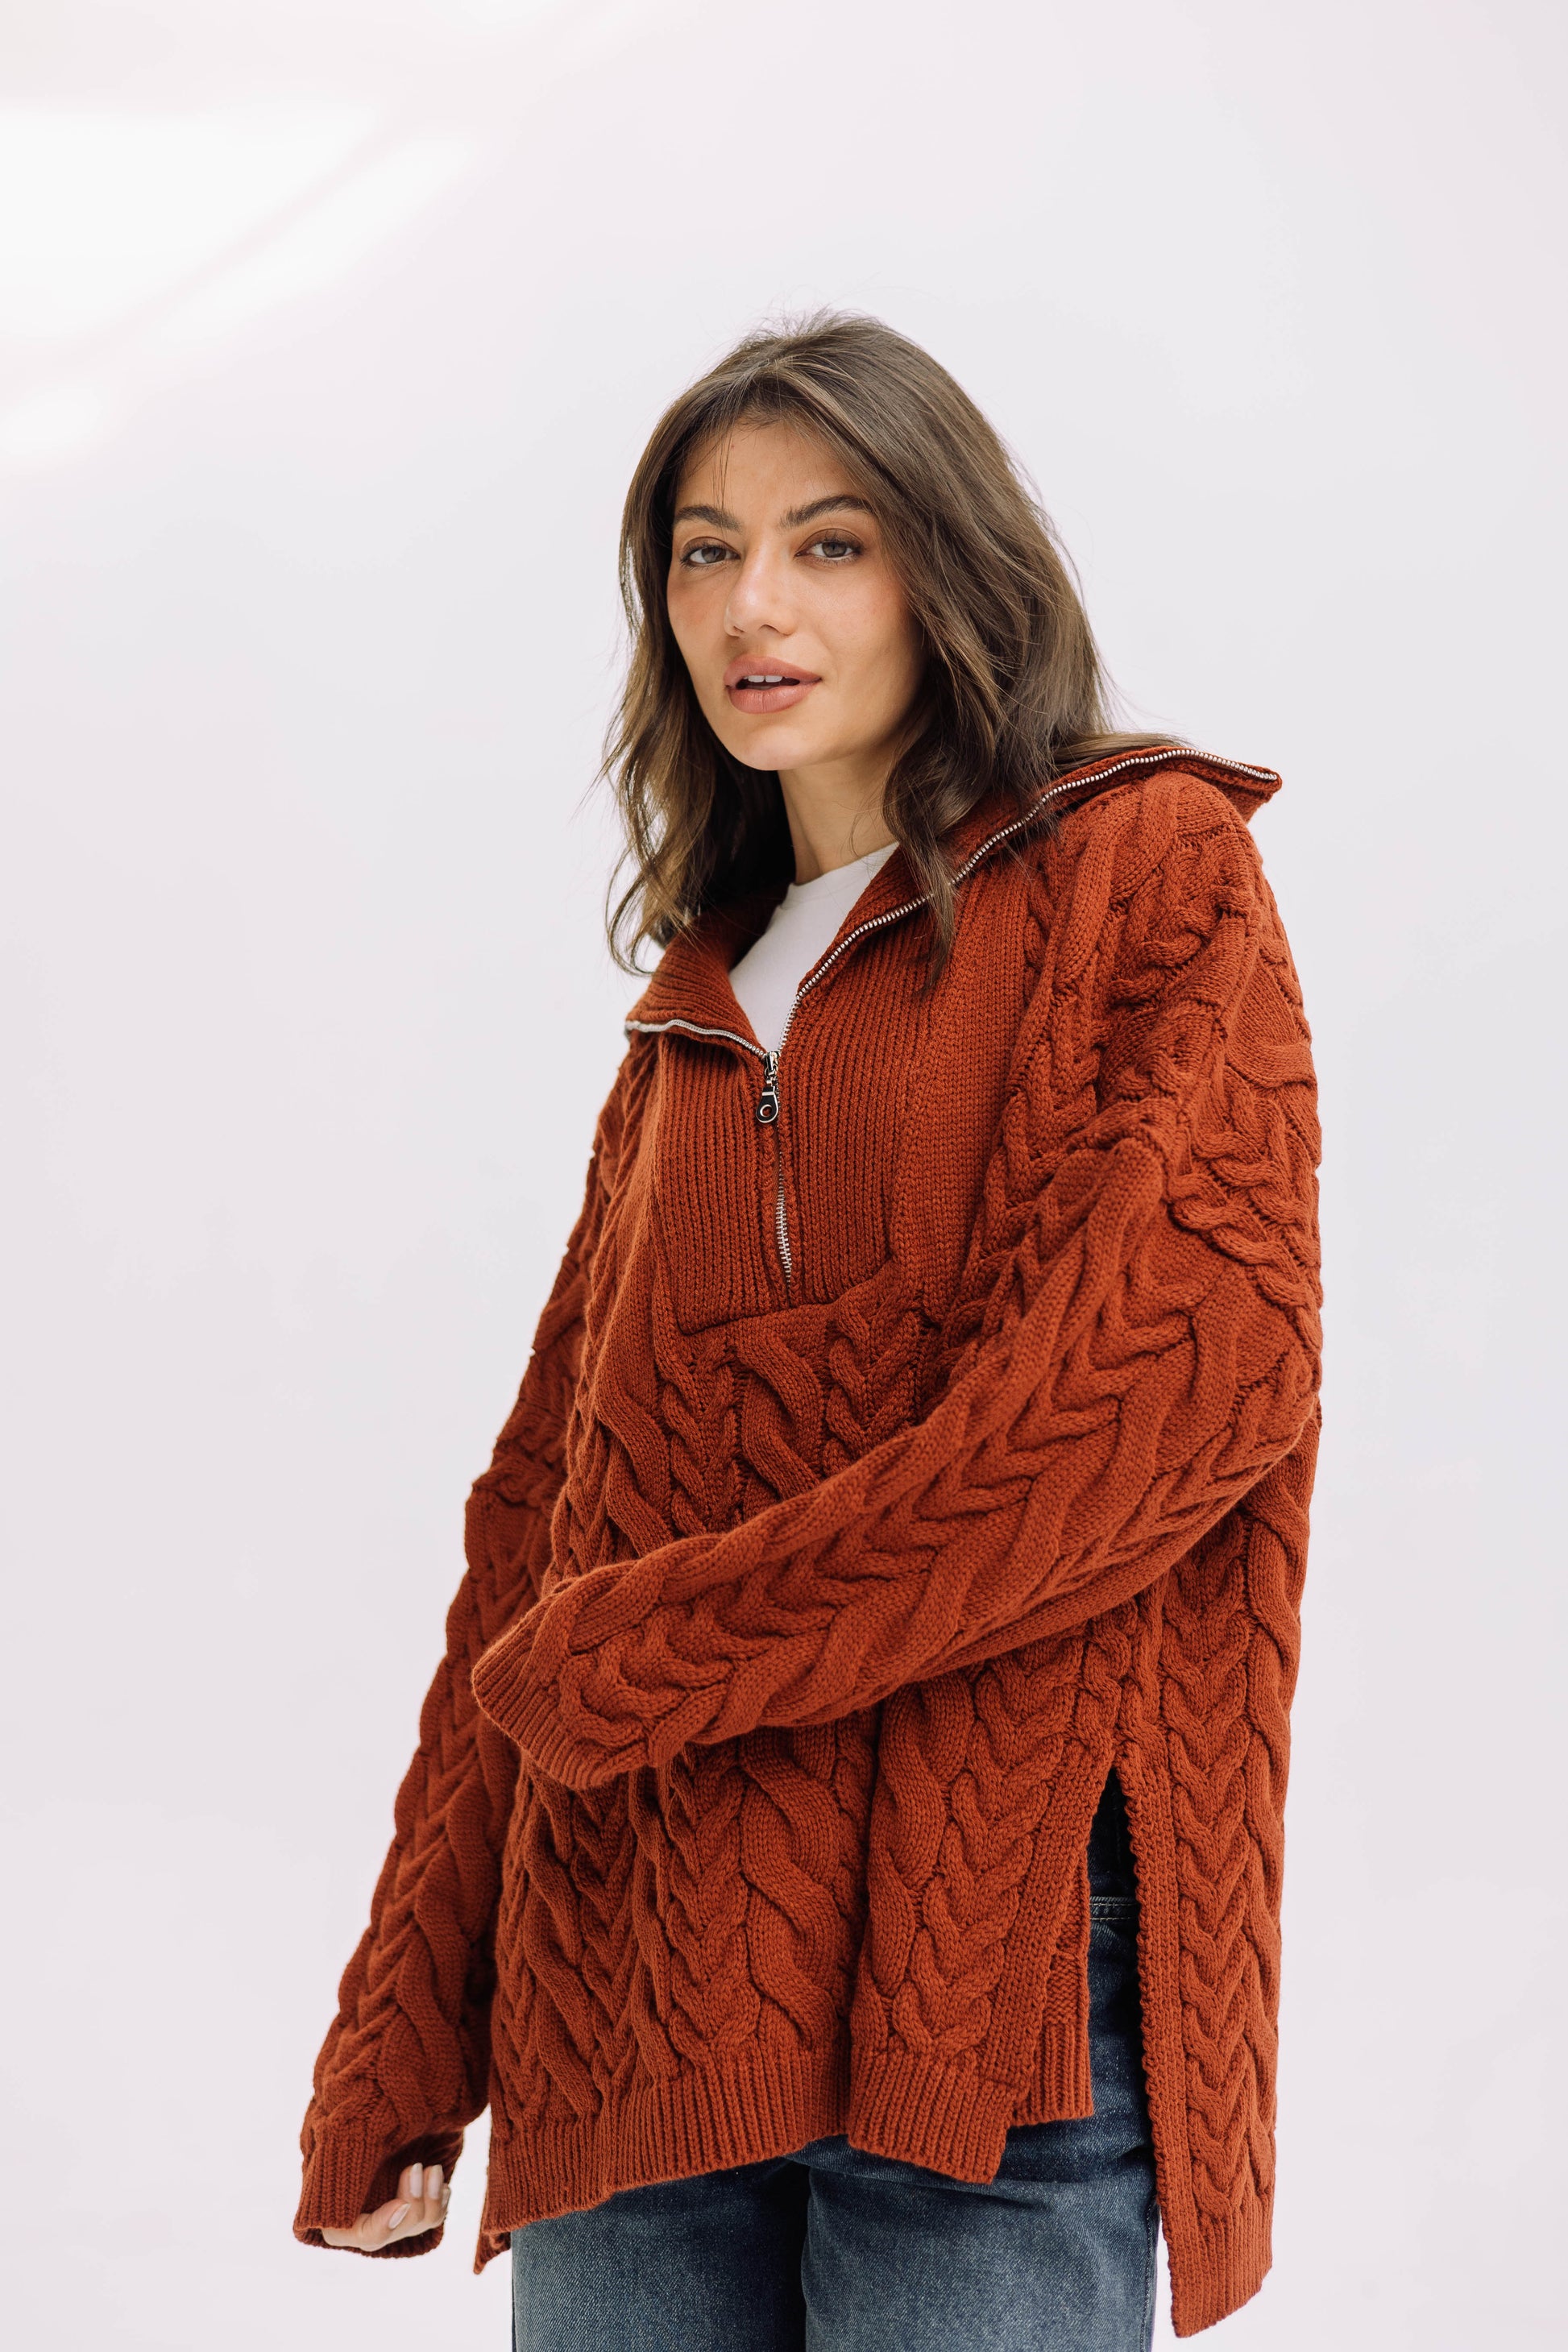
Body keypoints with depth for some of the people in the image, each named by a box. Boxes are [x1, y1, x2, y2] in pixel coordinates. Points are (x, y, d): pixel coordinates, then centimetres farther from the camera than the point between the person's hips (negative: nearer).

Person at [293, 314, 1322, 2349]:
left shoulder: (1148, 868, 4)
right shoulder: (696, 1016, 21)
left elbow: (1189, 1374, -12)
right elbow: (542, 1511, 15)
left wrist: (640, 1658, -9)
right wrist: (399, 2052, 7)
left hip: (993, 1973, -5)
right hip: (632, 2011, 5)